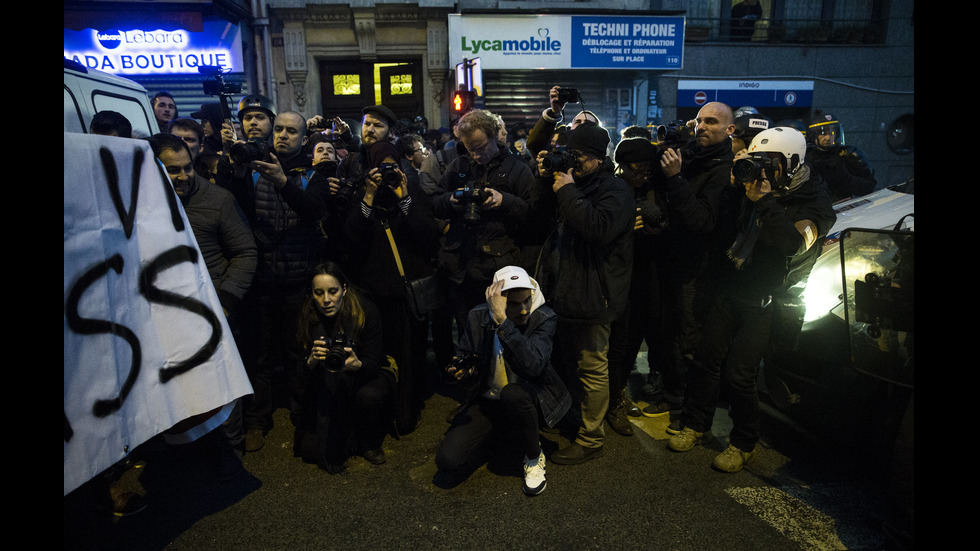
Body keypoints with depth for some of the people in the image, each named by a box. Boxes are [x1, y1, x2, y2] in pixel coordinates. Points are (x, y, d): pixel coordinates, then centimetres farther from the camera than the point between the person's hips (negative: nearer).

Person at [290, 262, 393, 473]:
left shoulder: (366, 312, -20)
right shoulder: (306, 319, -14)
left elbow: (374, 363, -19)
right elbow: (297, 371, -12)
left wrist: (357, 364, -43)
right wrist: (311, 361, -37)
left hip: (366, 375, -1)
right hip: (325, 389, 1)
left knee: (369, 396, -37)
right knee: (310, 449, -16)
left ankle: (370, 443, -5)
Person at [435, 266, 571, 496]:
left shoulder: (544, 319, -18)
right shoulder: (478, 317, -10)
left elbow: (532, 365, -35)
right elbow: (464, 358, 5)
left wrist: (503, 321, -40)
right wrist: (459, 369, -19)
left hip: (527, 400, -2)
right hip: (487, 402, 2)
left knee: (513, 393, -39)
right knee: (448, 460, -16)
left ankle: (534, 458, -7)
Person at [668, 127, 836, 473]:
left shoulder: (814, 204, -8)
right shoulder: (758, 191, 8)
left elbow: (792, 243, -28)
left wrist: (764, 202, -26)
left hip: (764, 304, -5)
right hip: (731, 290, 5)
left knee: (739, 373, -6)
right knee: (707, 358, 7)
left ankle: (743, 444, 16)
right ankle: (695, 425, 24)